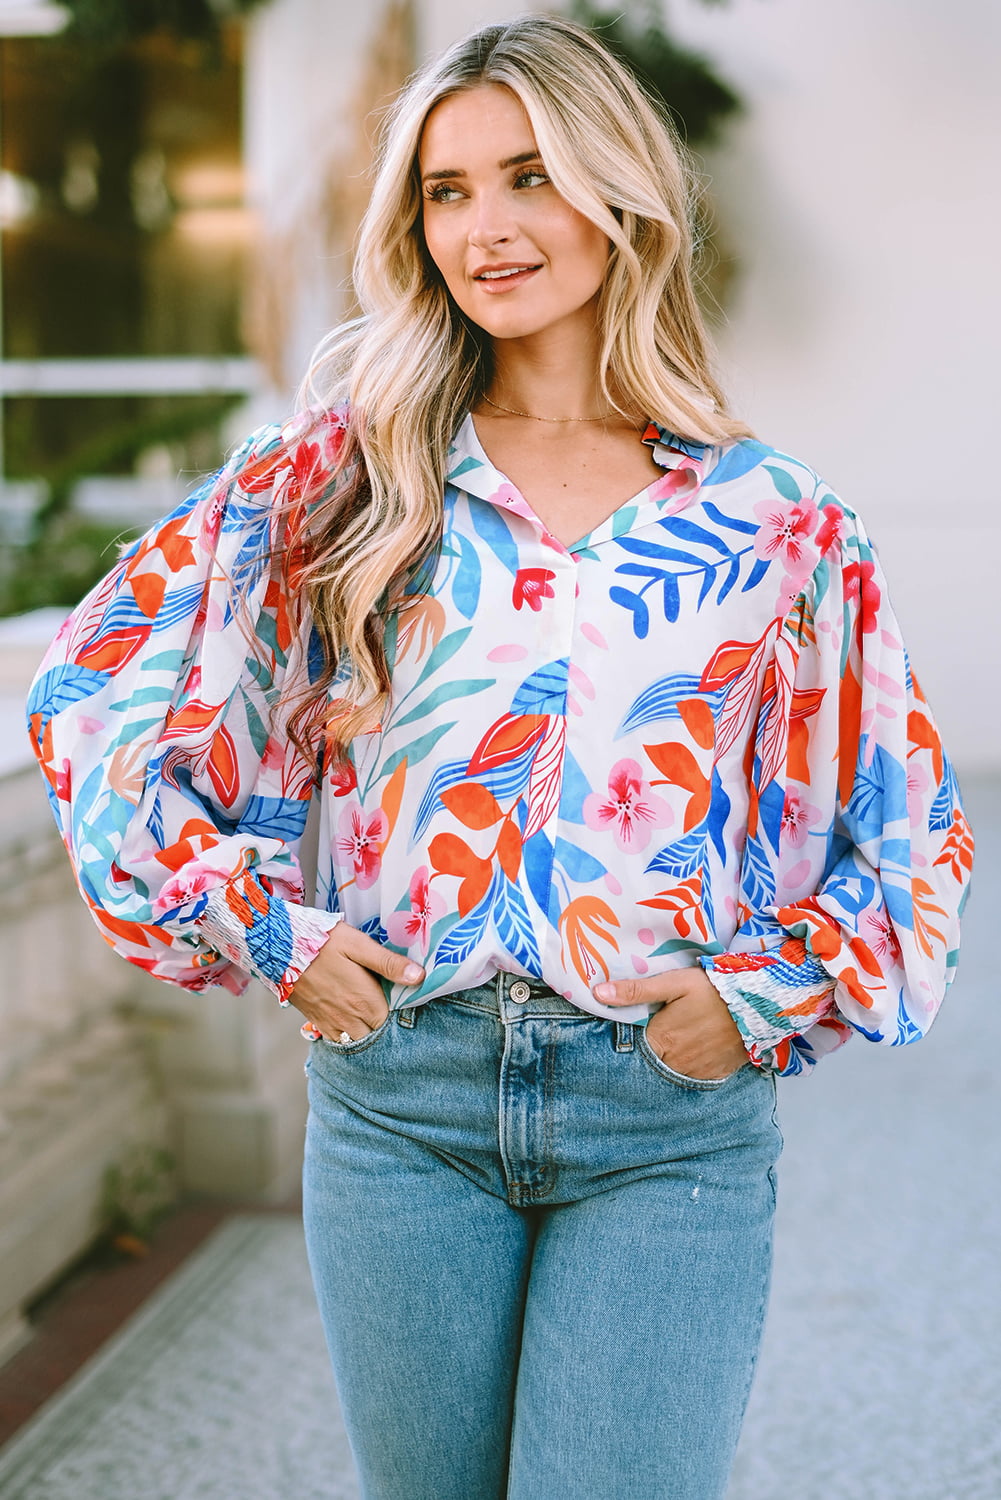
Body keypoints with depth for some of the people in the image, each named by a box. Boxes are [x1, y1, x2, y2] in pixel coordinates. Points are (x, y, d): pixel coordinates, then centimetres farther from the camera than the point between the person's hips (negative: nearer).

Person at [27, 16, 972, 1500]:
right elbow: (98, 690, 4)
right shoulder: (345, 469, 3)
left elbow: (915, 832, 11)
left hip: (671, 1119, -1)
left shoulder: (769, 520, 3)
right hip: (400, 1093, 1)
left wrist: (763, 998, -1)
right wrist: (259, 925, -1)